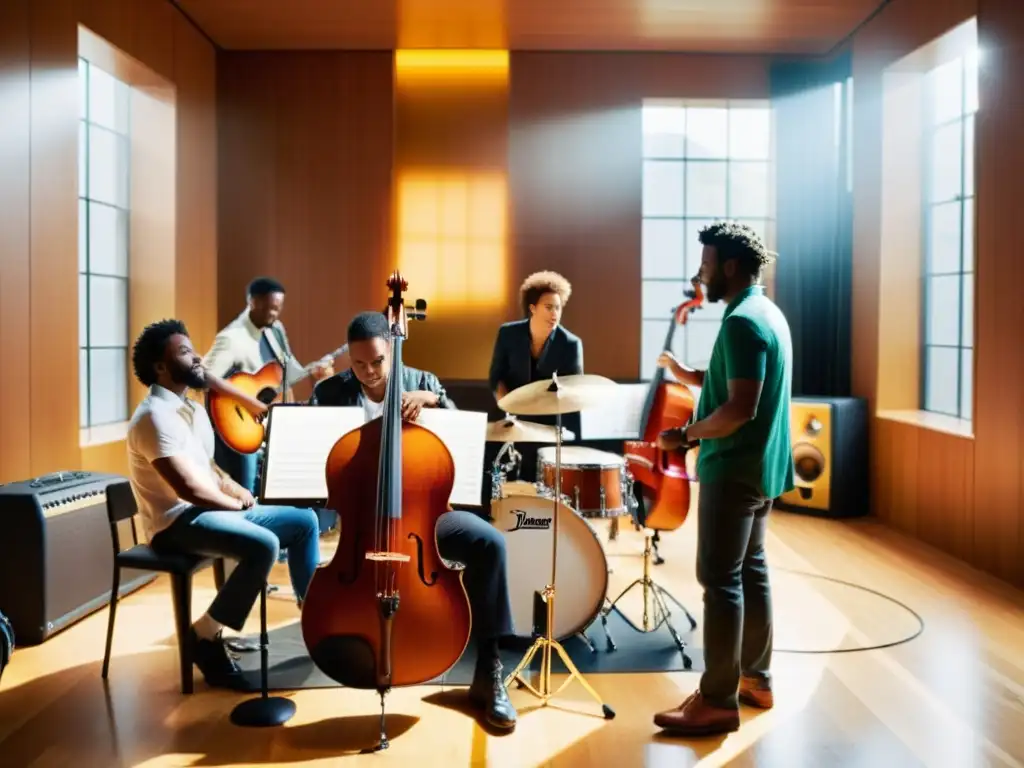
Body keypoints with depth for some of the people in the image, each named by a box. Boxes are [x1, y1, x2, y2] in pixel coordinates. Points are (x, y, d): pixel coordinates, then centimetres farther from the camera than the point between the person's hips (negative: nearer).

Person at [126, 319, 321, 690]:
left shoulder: (193, 409, 14)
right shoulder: (155, 416, -17)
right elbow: (189, 486, -24)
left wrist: (233, 487, 3)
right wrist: (237, 503, -10)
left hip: (214, 509, 10)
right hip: (177, 522, -10)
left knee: (304, 521, 5)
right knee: (263, 545, -32)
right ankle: (205, 635, -15)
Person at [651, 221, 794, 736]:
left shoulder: (742, 322, -19)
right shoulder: (769, 314, 13)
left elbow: (741, 408, -26)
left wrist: (687, 435, -15)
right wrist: (688, 375, 9)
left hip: (734, 470, -10)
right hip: (760, 467, 11)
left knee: (720, 580, -5)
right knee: (751, 571, 16)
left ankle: (718, 701, 2)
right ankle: (756, 679, 26)